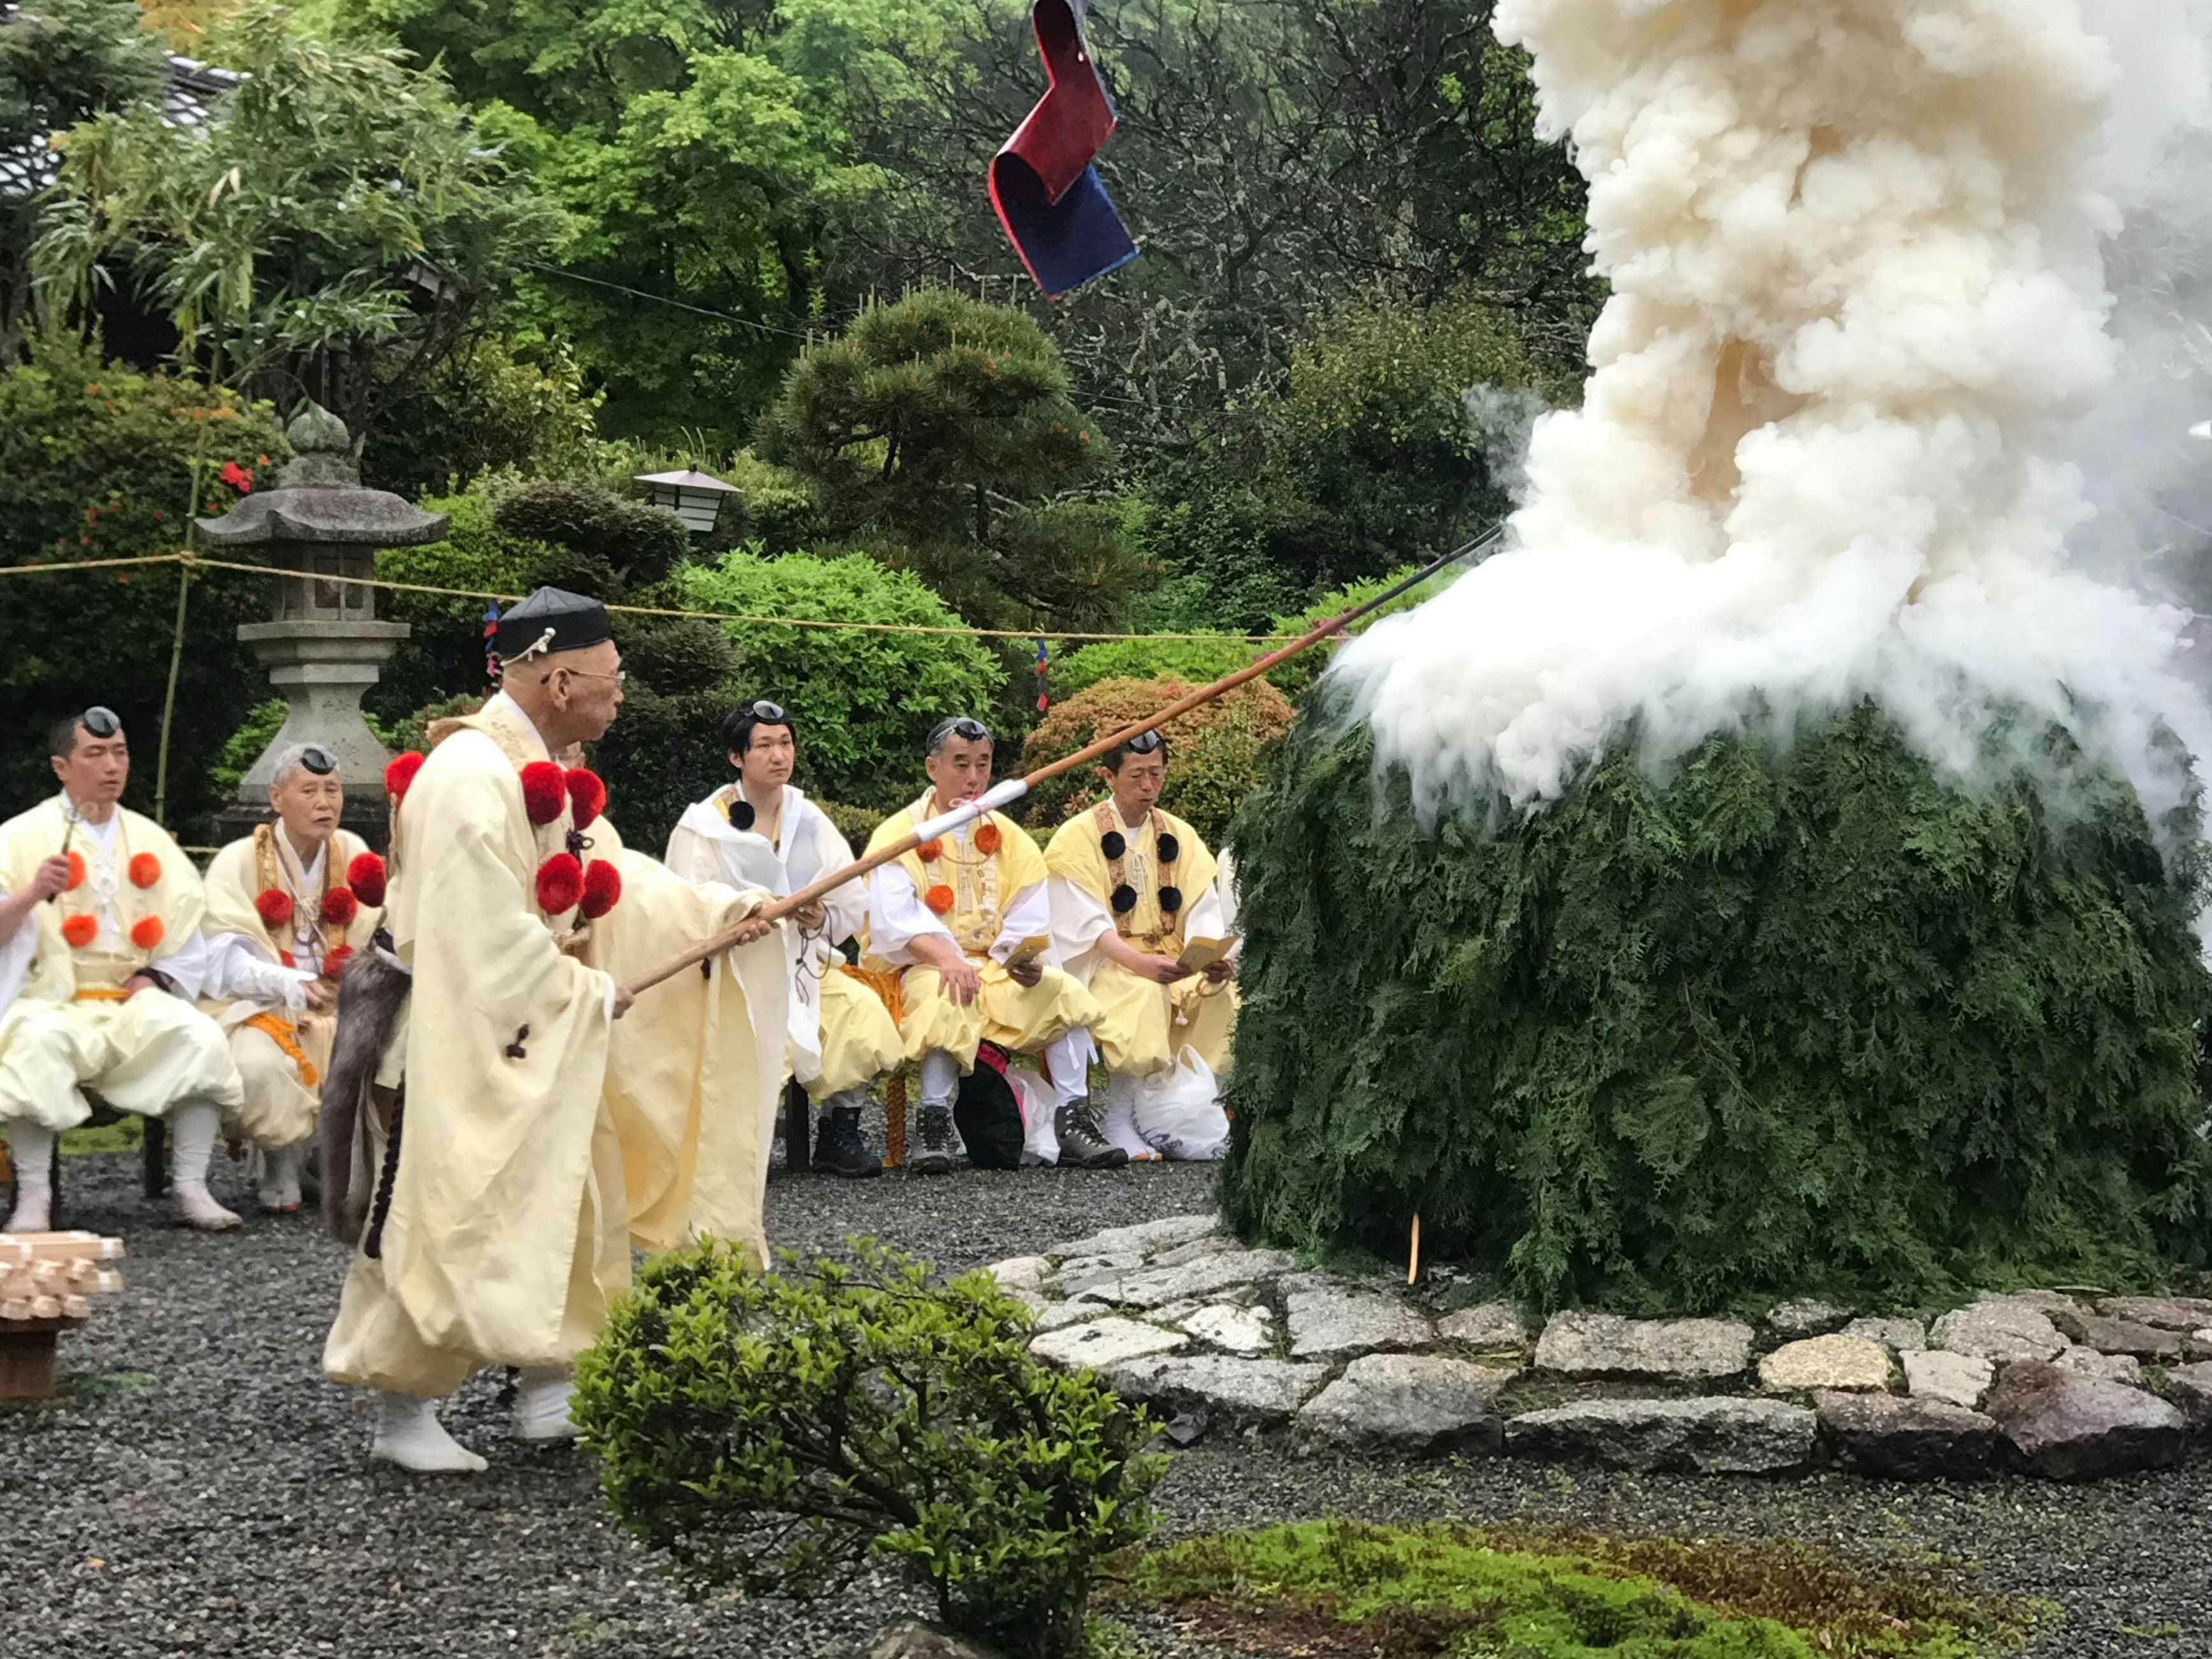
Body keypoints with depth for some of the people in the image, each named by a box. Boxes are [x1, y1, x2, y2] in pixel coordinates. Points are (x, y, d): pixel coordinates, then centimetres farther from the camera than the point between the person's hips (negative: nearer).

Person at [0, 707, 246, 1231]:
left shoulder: (150, 840, 15)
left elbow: (187, 929, 17)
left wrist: (157, 978, -2)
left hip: (134, 1001, 4)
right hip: (50, 1000, -4)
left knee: (202, 1038, -25)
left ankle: (191, 1187, -18)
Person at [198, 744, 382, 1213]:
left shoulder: (352, 853, 9)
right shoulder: (239, 861, -2)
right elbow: (224, 958, -12)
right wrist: (292, 986, -28)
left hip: (336, 1010, 3)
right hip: (256, 1009, -3)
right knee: (257, 1065, -35)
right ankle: (281, 1162, -6)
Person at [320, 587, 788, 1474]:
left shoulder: (542, 774, 9)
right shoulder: (471, 777, -23)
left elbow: (612, 880, 15)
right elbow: (486, 937, -27)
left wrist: (725, 912, 6)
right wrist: (592, 995, -17)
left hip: (534, 1041, 10)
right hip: (457, 1043, -10)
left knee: (577, 1212, 13)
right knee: (444, 1226, -4)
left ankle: (548, 1388, 24)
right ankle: (403, 1416, 8)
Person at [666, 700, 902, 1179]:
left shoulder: (811, 822, 10)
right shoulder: (704, 826, -1)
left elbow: (854, 908, 7)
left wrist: (822, 918, -15)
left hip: (802, 964, 4)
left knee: (863, 1009, -22)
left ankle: (841, 1133, -6)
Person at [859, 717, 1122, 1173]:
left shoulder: (1010, 838, 14)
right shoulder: (899, 835, 1)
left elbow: (1029, 920, 3)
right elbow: (894, 920, -14)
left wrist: (1026, 960, -19)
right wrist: (945, 958, -31)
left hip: (995, 966, 5)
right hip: (922, 967, -4)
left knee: (1066, 992, -21)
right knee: (948, 1000, -38)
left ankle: (1073, 1124, -21)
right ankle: (935, 1127, -29)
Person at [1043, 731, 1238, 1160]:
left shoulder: (1180, 836, 12)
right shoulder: (1078, 836, -3)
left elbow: (1203, 914, 3)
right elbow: (1086, 923, -12)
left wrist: (1213, 961, -19)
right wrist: (1140, 963, -28)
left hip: (1171, 962, 5)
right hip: (1102, 965, -5)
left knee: (1221, 994, -25)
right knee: (1145, 996, -36)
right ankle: (1118, 1123, -25)